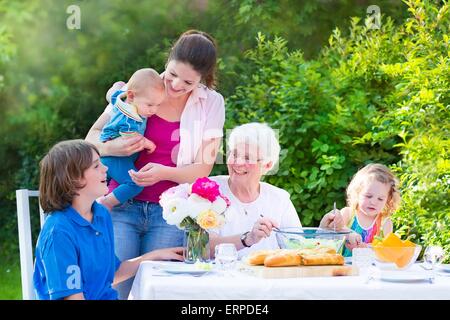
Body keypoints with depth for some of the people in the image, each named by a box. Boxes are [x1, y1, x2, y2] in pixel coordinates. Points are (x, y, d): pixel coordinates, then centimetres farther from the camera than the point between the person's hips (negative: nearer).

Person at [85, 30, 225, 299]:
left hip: (169, 213, 0)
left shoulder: (212, 103, 2)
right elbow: (92, 136, 6)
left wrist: (164, 172, -19)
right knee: (116, 285, -10)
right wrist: (112, 147, -17)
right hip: (122, 205, 0)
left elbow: (203, 168, 0)